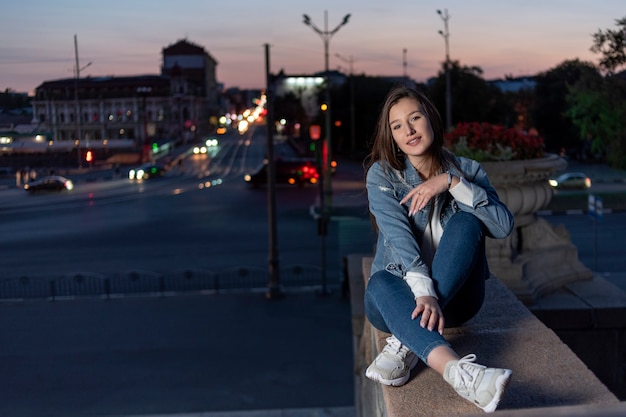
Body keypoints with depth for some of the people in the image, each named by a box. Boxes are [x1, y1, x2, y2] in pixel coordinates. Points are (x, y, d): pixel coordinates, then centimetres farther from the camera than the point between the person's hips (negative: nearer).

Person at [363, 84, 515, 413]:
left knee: (464, 223, -26)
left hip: (456, 295, 1)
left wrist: (452, 183, -22)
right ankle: (458, 372, -59)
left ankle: (406, 344, -34)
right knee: (380, 284, -36)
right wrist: (424, 293, -36)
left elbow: (503, 226, -12)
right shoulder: (382, 174, -3)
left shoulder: (467, 171, 4)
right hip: (404, 293, -1)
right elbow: (399, 236, -20)